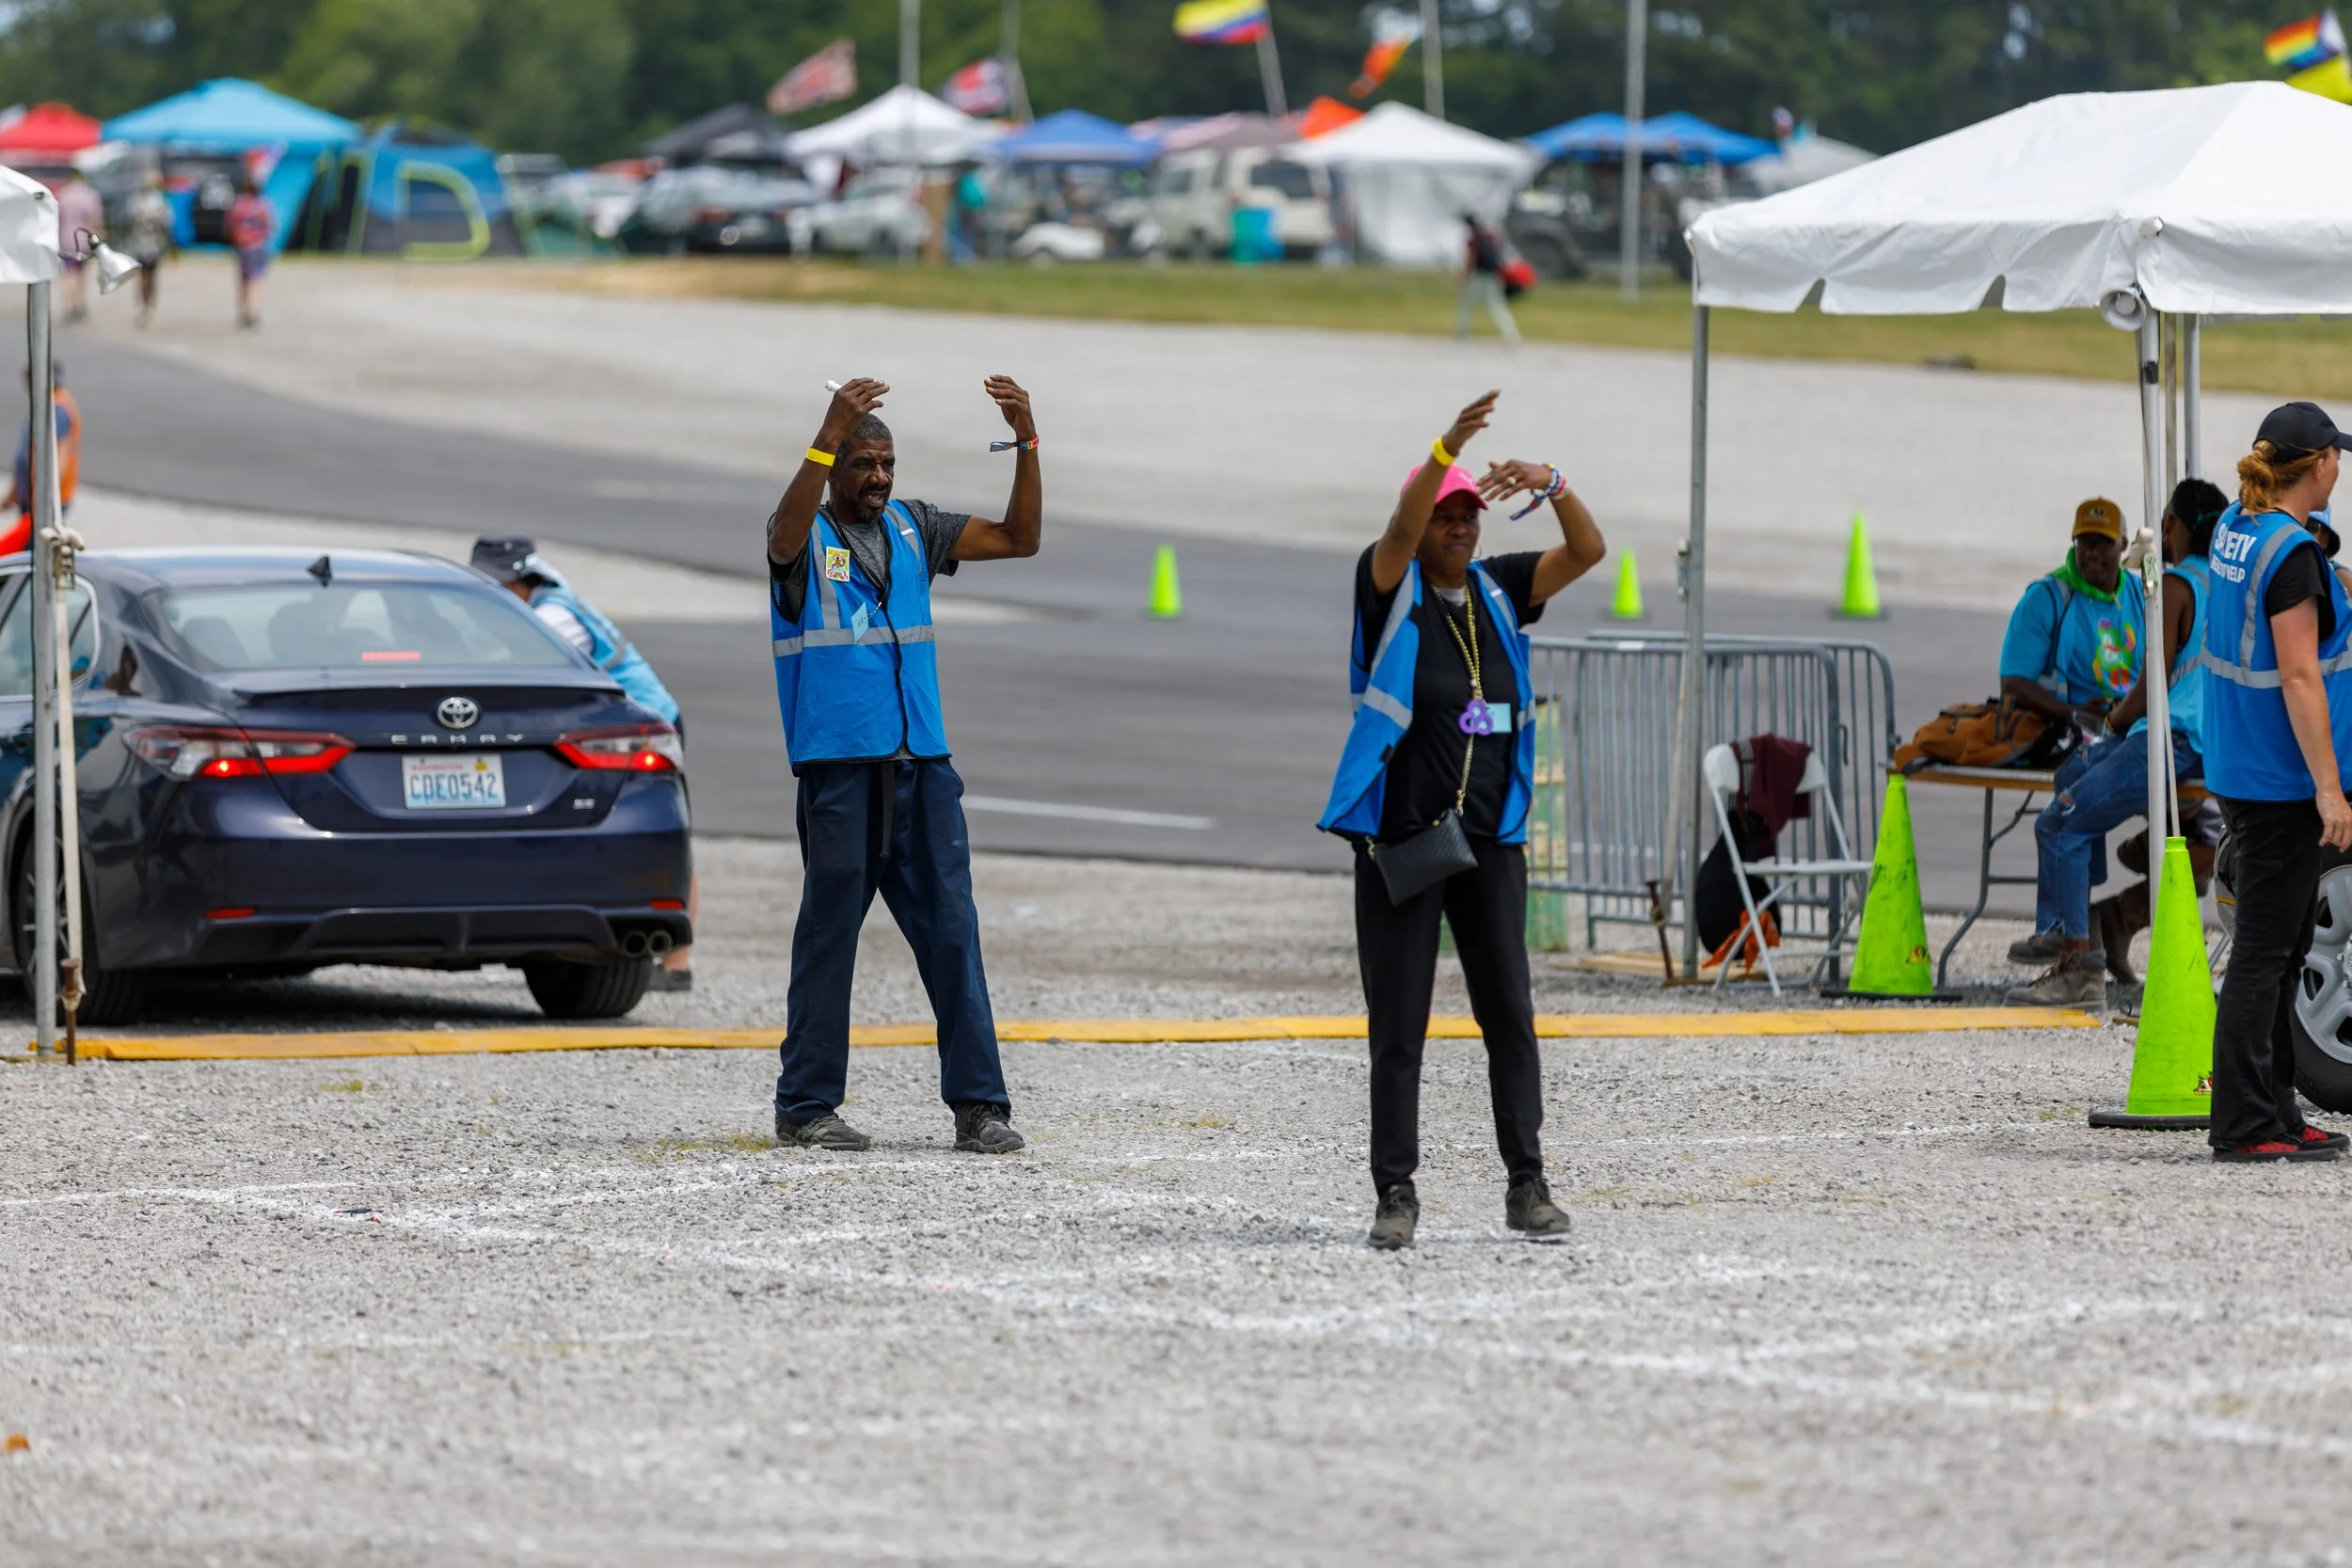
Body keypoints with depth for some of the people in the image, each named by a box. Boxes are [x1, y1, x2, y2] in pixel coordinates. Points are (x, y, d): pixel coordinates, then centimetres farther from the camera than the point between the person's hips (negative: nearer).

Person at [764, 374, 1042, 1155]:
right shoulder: (807, 535, 0)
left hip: (923, 767, 4)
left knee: (952, 931, -1)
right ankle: (806, 1106, 8)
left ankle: (979, 1105, -1)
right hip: (839, 764, -4)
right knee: (828, 936, 1)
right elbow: (787, 534, -25)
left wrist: (1026, 442, -2)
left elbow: (1019, 538, 12)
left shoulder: (911, 529, 14)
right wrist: (829, 437, -37)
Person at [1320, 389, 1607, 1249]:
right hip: (1399, 839, -3)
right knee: (1398, 1024, 0)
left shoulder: (1498, 590, 8)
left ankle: (1527, 1185, 6)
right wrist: (1446, 451, -38)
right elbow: (1398, 535, -24)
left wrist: (1551, 484, -21)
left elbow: (1588, 551, -2)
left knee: (1509, 1012, 2)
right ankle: (1395, 1192, 3)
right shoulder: (1391, 591, -3)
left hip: (1490, 839, 4)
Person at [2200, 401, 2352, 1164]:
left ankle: (2275, 1114, 20)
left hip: (2239, 775, 9)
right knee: (2264, 950, -6)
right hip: (2281, 780, -9)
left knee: (2281, 948, 15)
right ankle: (2243, 1125, -4)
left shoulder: (2235, 527, 7)